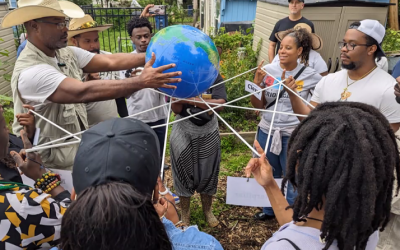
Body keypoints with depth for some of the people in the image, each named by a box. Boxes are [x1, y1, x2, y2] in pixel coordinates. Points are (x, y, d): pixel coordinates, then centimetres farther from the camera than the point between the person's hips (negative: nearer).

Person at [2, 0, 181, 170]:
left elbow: (110, 62, -10)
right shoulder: (30, 72, -26)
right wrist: (142, 82, -41)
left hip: (77, 148, 7)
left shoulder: (67, 53, -1)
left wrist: (153, 55, -21)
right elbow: (84, 92, -38)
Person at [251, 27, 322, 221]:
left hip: (293, 135, -3)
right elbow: (258, 105, 1)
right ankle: (269, 209, 45)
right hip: (267, 131, 3)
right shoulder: (268, 70, -4)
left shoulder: (311, 76, -9)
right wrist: (257, 82, -13)